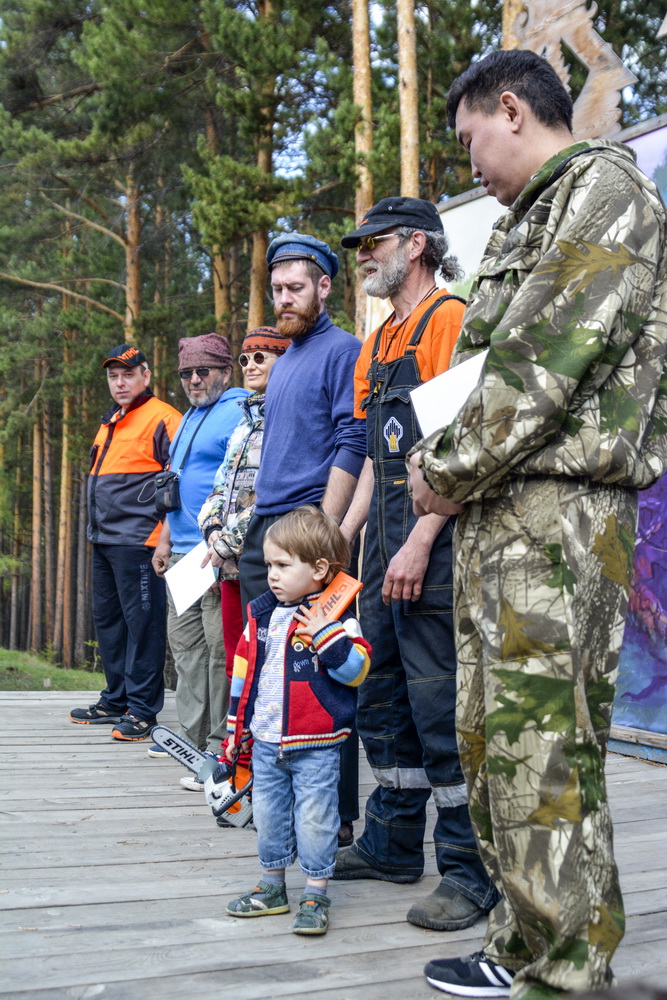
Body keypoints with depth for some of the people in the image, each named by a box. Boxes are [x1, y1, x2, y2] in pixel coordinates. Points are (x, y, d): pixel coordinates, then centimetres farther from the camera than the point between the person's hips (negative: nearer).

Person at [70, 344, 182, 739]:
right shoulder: (110, 423, 20)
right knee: (108, 620, 14)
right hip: (104, 541, 10)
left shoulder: (161, 419, -8)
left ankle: (142, 711, -2)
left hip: (138, 541, -10)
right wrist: (98, 528, 20)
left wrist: (164, 535, -19)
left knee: (142, 622, -6)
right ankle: (116, 701, 25)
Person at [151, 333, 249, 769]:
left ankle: (222, 748, -3)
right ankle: (192, 735, 21)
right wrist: (166, 540, 23)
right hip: (184, 553, 10)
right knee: (185, 644, 12)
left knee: (221, 648, -8)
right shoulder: (189, 417, 22)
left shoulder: (239, 413, -8)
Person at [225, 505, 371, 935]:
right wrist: (236, 727, 14)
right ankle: (272, 887, 31)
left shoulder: (335, 617, -11)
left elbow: (356, 669, -17)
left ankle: (316, 896, 12)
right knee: (269, 816, 16)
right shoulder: (261, 615, 6)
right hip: (266, 742, 6)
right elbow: (244, 670, 13)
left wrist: (326, 634, -30)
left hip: (316, 747, -6)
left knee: (314, 820, -1)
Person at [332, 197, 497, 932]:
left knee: (441, 706, -7)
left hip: (434, 545, -9)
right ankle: (393, 844, 26)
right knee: (385, 702, 14)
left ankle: (470, 869, 2)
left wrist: (419, 542, -22)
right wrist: (343, 535, 15)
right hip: (386, 545, 9)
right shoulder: (376, 345, 21)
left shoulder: (449, 319, -7)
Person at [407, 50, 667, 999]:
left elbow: (548, 361, -15)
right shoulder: (527, 217, 26)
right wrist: (442, 459, 9)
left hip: (560, 509, -10)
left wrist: (449, 468, -10)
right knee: (492, 735, 11)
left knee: (544, 748, -8)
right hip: (497, 512, 10)